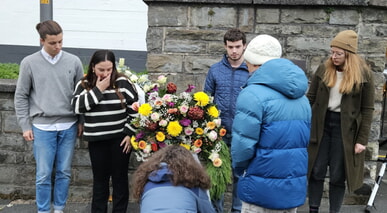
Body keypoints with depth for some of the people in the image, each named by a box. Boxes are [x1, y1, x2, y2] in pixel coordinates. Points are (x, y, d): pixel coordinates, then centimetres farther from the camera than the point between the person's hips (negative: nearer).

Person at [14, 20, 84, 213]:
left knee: (64, 172, 10)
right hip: (42, 127, -1)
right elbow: (21, 96, 3)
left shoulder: (74, 61, 1)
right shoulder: (29, 63, -2)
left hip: (68, 126, 2)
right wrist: (25, 126, -1)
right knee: (44, 174, 3)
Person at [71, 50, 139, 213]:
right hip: (96, 140, 2)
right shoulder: (84, 85, 1)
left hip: (119, 138, -1)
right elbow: (77, 107, -12)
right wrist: (98, 90, -16)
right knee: (99, 179, 12)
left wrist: (129, 133, -7)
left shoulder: (122, 82, -5)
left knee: (119, 178, 7)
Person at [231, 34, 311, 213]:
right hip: (295, 186, 7)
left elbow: (243, 143, -19)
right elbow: (304, 139, 15)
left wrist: (239, 168, 1)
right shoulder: (300, 96, 10)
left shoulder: (253, 94, -16)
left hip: (263, 188, -7)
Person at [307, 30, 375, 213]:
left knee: (338, 176, 6)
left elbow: (367, 109, -5)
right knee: (316, 172, 8)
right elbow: (311, 98, 5)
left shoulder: (364, 74, -7)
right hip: (321, 125, 3)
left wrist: (362, 139, -8)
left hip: (345, 129, -2)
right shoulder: (324, 69, 1)